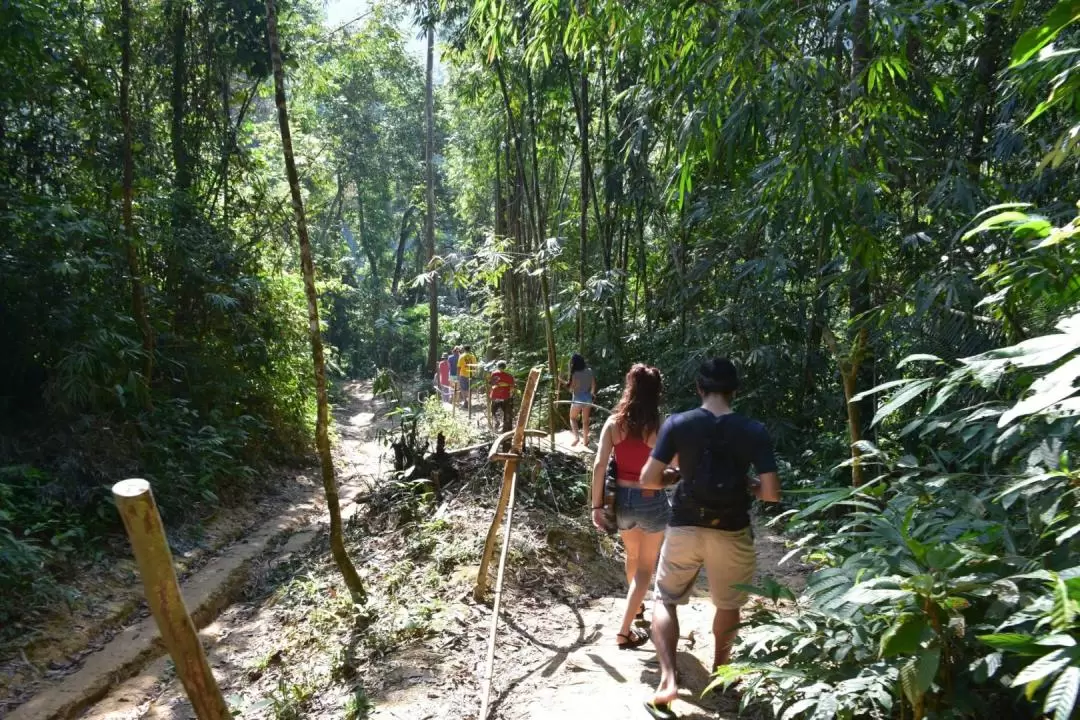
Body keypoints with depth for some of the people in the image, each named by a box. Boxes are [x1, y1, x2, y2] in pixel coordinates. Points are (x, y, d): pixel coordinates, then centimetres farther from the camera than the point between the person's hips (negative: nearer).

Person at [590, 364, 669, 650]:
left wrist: (597, 505, -6)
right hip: (652, 501, -3)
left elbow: (599, 465, -11)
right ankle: (624, 631, 8)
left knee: (632, 556, 29)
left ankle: (636, 606, 53)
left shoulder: (614, 422, -6)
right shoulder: (659, 427, -13)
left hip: (622, 498, 4)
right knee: (646, 567, 12)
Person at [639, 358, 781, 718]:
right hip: (731, 532, 1)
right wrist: (747, 487, 10)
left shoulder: (677, 424, -9)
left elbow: (648, 478, -9)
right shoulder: (754, 431, -9)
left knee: (665, 600, 17)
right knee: (729, 605, 25)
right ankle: (720, 669, 43)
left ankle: (668, 679, 3)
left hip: (684, 527, 0)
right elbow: (772, 493, -11)